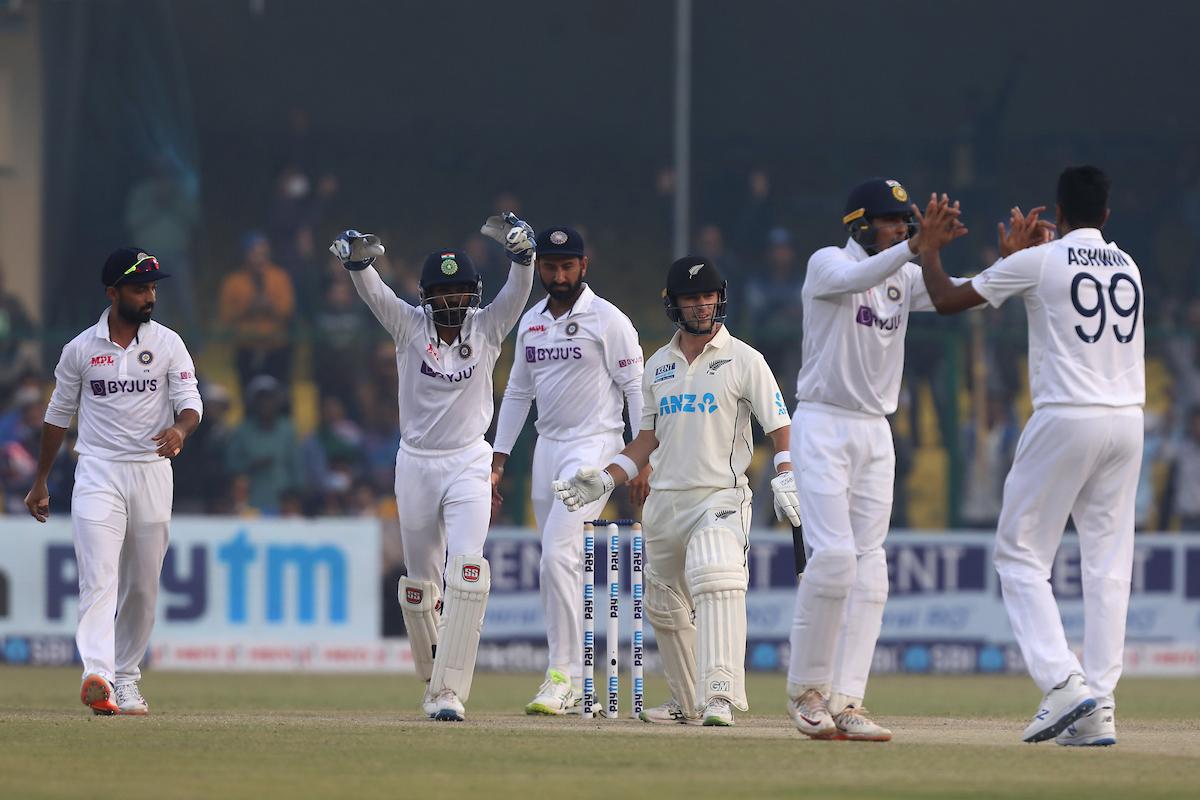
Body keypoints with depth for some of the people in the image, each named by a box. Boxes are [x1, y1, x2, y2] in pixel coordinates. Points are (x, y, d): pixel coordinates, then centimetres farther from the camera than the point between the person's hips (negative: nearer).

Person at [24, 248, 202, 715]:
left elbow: (190, 401, -4)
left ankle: (126, 679, 20)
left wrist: (180, 428, -28)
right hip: (97, 472, -2)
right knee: (99, 577, -17)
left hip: (151, 472, 2)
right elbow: (58, 414, 12)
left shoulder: (168, 344, 4)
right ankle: (97, 676, -32)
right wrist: (40, 482, 14)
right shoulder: (81, 349, 3)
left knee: (142, 587, 7)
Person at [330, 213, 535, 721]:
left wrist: (520, 248, -40)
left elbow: (519, 287, -18)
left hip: (469, 464, -2)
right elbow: (371, 290, -19)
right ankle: (434, 680, 28)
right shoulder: (409, 325, -2)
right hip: (415, 464, 2)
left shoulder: (488, 327, -2)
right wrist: (357, 258, -41)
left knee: (467, 570, -19)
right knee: (420, 583, 8)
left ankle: (451, 692, -21)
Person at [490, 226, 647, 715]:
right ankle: (574, 689, 11)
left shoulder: (608, 321, -6)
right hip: (547, 449, 7)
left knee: (558, 554, -20)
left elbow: (636, 388, -8)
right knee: (559, 563, 7)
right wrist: (498, 460, 15)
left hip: (595, 445, -7)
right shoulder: (531, 323, 13)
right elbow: (517, 392, 20)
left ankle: (563, 675, -19)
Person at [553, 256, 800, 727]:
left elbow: (778, 427, -4)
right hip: (665, 502, 6)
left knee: (715, 581, -28)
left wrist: (785, 480, -18)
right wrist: (607, 480, 7)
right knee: (663, 606, 11)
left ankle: (719, 696, -37)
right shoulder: (657, 366, 14)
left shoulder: (743, 360, -1)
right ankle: (688, 703, 26)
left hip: (722, 497, -6)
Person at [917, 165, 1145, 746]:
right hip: (1128, 417, 5)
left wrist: (929, 253, 21)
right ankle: (1099, 709, 1)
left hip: (1066, 418, -5)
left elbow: (947, 300, 4)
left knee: (1021, 555, 3)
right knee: (1108, 563, 6)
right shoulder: (1127, 266, 14)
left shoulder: (1038, 261, -4)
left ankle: (1063, 682, -14)